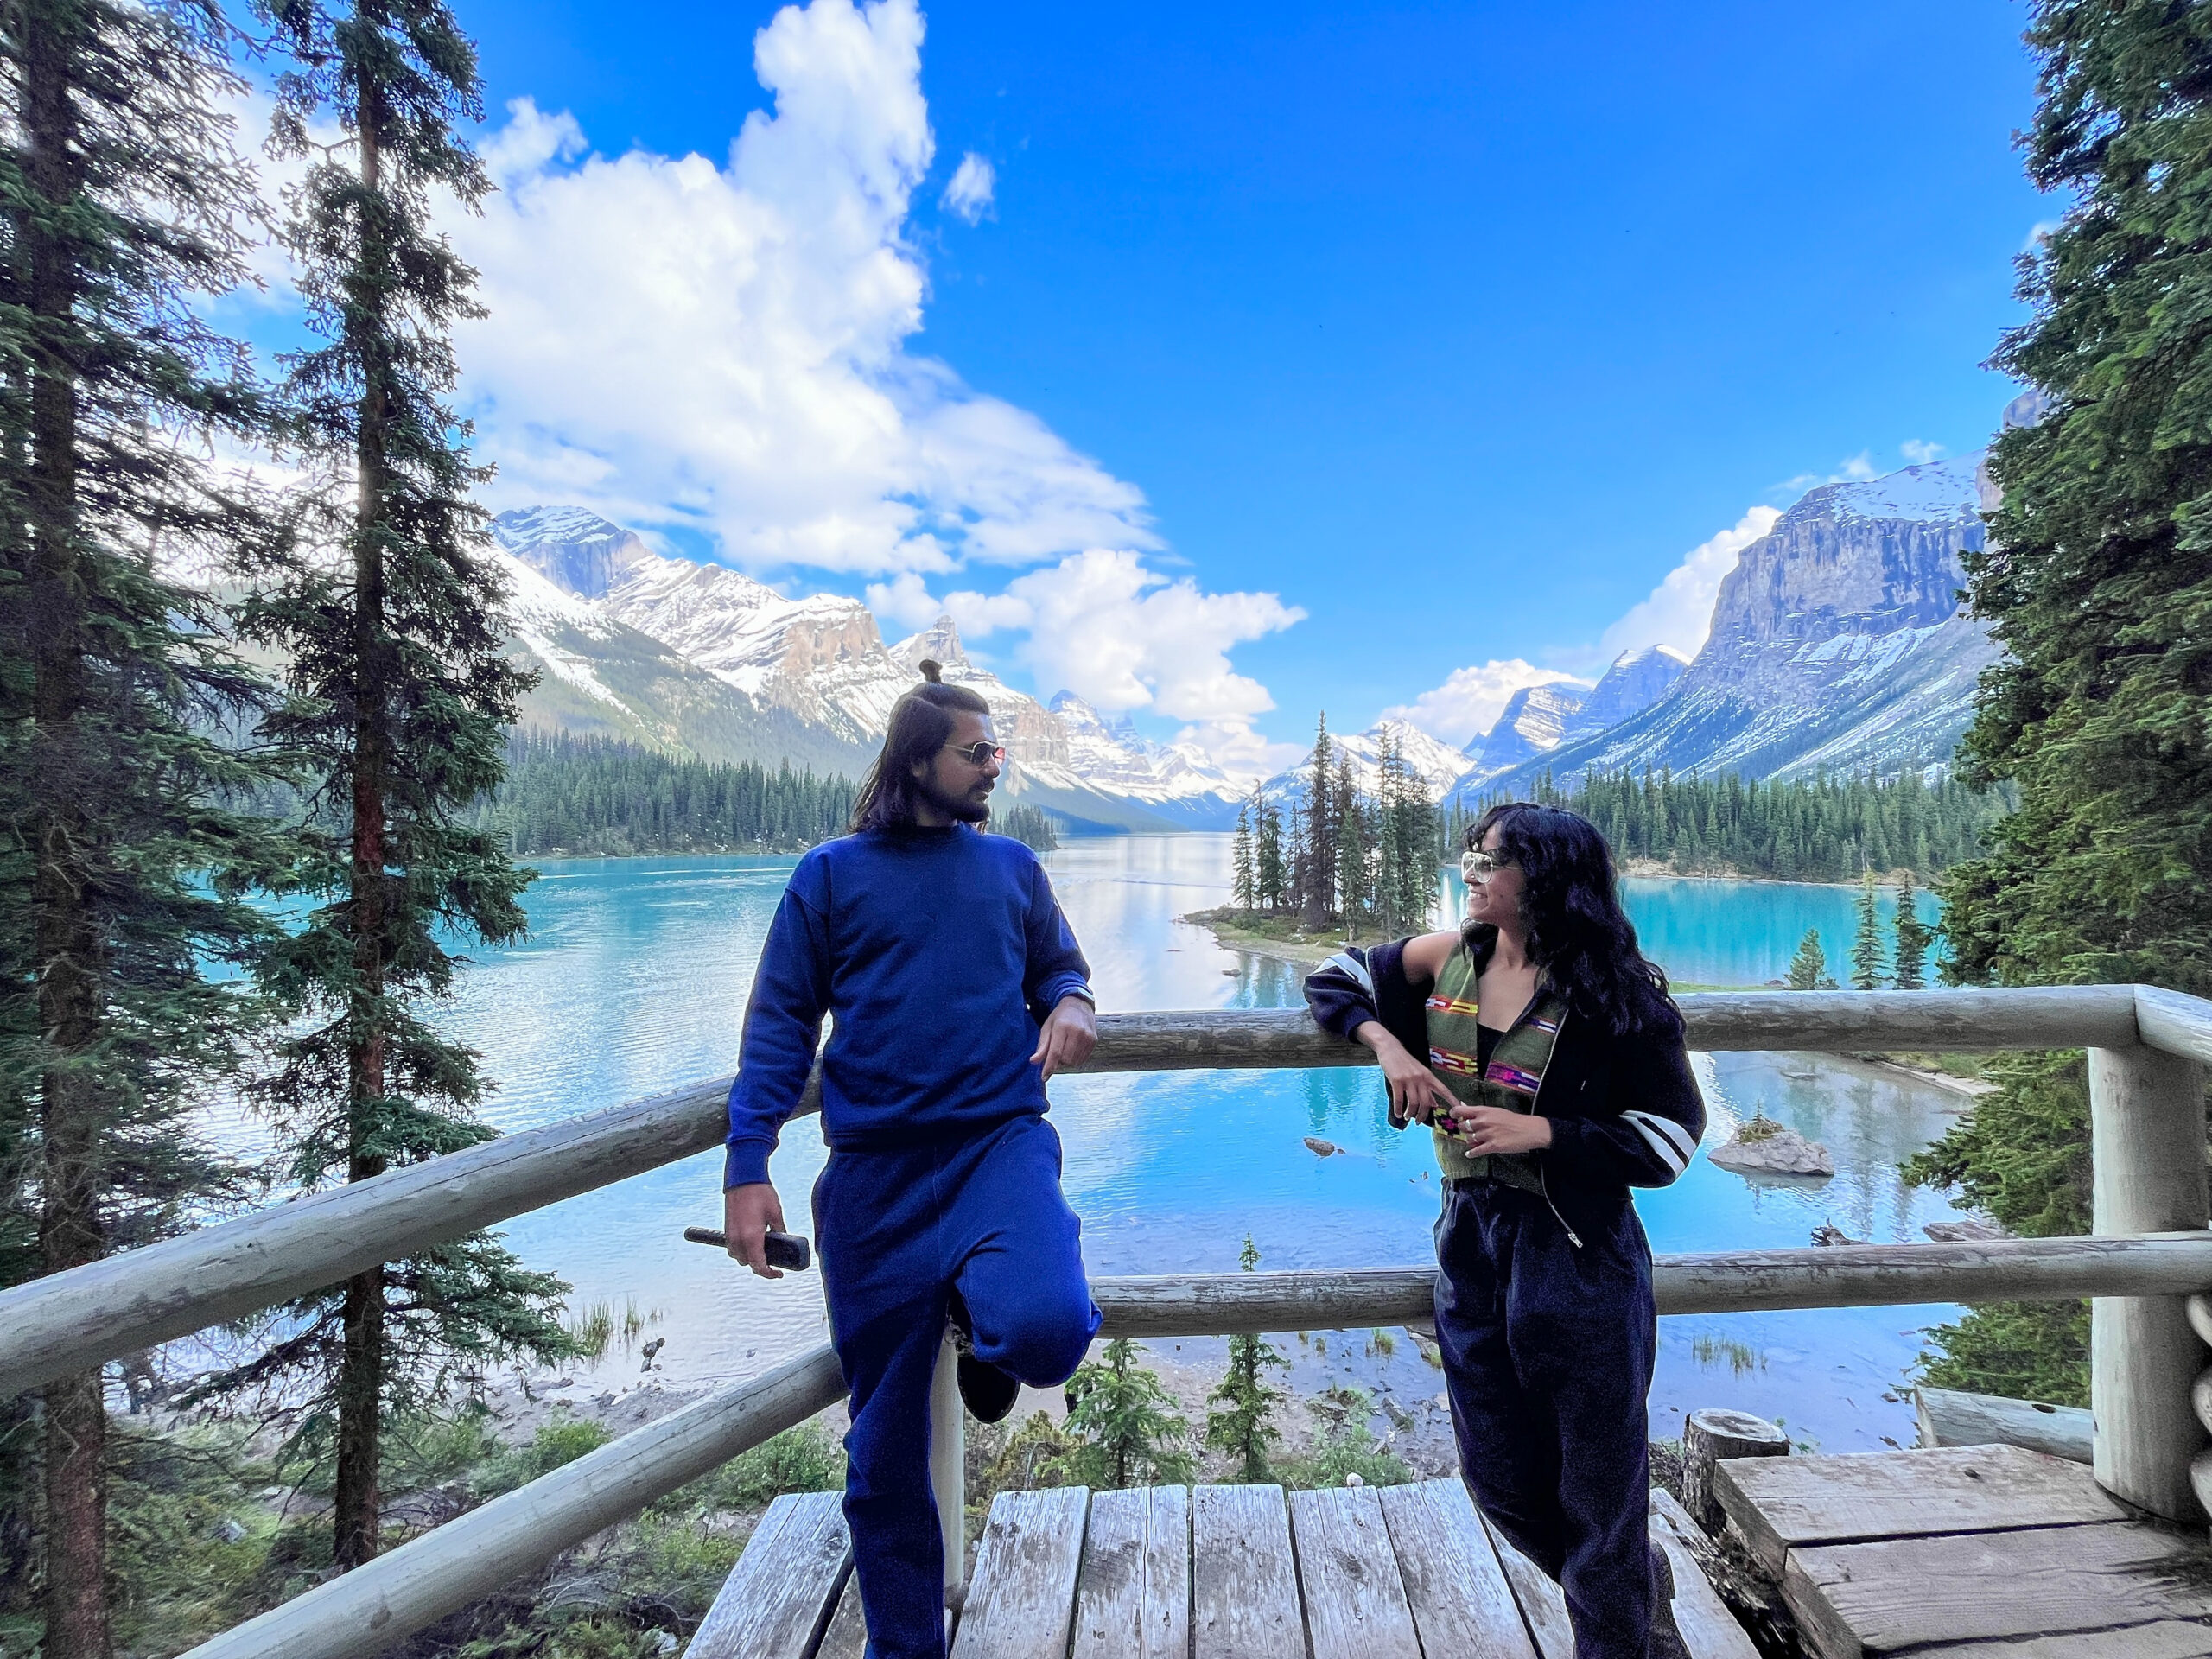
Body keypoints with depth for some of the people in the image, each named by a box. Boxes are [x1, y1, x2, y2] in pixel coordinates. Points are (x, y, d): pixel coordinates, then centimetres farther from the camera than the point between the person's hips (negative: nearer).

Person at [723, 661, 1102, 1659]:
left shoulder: (1011, 866, 8)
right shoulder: (831, 875, 2)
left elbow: (1061, 970, 16)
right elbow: (779, 1025, 1)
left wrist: (1069, 1008, -8)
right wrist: (747, 1170, -7)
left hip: (1001, 1142, 1)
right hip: (875, 1167, 0)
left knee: (1047, 1328, -27)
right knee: (885, 1439, 11)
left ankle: (984, 1323, 12)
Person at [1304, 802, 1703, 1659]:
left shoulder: (1611, 991, -13)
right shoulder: (1447, 958, -2)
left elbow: (1669, 1136, -10)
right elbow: (1332, 979, 9)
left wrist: (1542, 1132, -21)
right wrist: (1389, 1046, -7)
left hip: (1576, 1250, -5)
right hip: (1469, 1237, 5)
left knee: (1596, 1482, 11)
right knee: (1500, 1480, 19)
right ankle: (1639, 1587, 48)